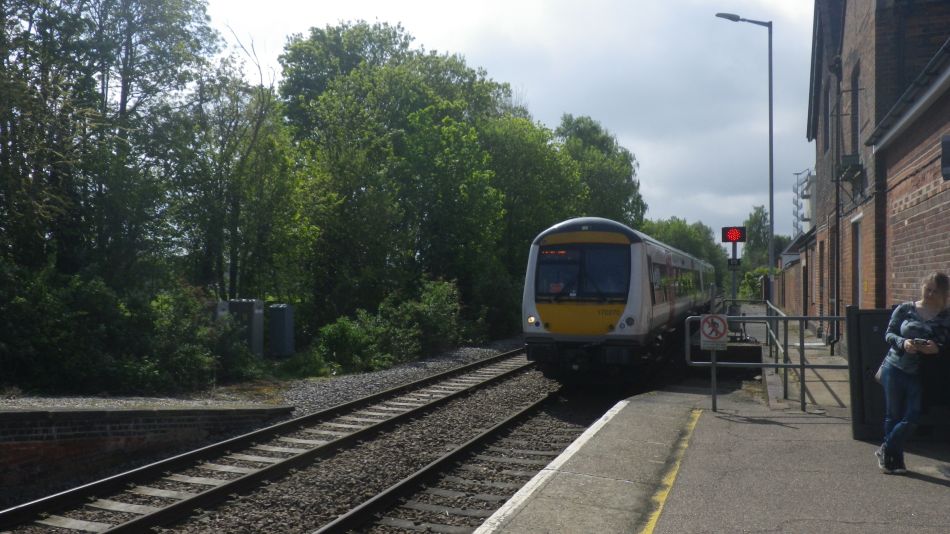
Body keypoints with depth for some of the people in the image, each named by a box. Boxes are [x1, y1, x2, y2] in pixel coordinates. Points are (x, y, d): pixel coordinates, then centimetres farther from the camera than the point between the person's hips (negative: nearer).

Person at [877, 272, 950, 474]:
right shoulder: (905, 309, 2)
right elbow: (889, 334, 3)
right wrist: (903, 343, -17)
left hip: (920, 375, 0)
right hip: (895, 368, 0)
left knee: (911, 417, -4)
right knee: (893, 415, 6)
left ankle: (886, 450, 17)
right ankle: (895, 461, 21)